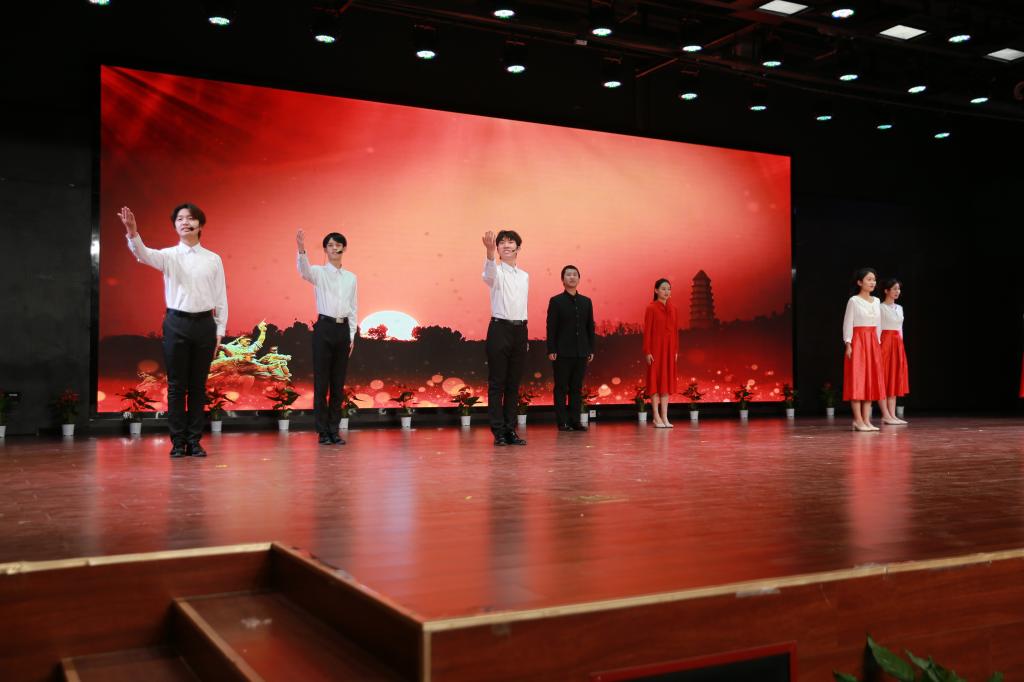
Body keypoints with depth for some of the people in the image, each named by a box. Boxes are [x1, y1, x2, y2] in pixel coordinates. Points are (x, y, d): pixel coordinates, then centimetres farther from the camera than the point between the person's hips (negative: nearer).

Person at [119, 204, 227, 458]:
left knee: (198, 385, 6)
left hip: (205, 324, 1)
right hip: (177, 323, -1)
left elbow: (221, 297, 7)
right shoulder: (169, 255, 4)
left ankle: (194, 441, 14)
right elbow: (145, 255, -18)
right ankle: (178, 442, 10)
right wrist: (133, 233, -37)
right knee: (176, 385, 3)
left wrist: (220, 330, 3)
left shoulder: (213, 259, 7)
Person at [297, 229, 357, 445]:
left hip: (343, 330, 4)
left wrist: (352, 336, 8)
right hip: (324, 328, -4)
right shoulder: (319, 273, -1)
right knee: (321, 381, -1)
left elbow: (353, 308, 13)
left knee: (338, 383, 8)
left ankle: (334, 430, 15)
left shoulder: (351, 277, 11)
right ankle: (323, 431, 6)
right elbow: (304, 271, -25)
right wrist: (301, 249, -43)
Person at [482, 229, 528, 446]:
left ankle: (510, 430, 14)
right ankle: (498, 432, 1)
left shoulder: (524, 276, 15)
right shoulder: (496, 272, -3)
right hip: (500, 329, -5)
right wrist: (490, 251, -50)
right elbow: (489, 273, -29)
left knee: (514, 384, 8)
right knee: (497, 383, -2)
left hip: (520, 331, 5)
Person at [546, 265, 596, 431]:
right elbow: (551, 328, -3)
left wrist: (591, 349, 8)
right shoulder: (556, 301, 1)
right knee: (561, 388, 1)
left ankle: (575, 421, 12)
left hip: (581, 353, 4)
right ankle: (562, 422, 5)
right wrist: (551, 350, -10)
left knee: (577, 388, 7)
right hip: (562, 353, -4)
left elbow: (590, 327, 13)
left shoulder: (586, 302, 12)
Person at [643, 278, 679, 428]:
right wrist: (647, 352, -13)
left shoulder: (673, 309, 9)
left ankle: (665, 417, 10)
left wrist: (676, 350, 6)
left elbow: (675, 330, 11)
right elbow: (647, 331, -9)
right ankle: (657, 417, 2)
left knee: (667, 380, 6)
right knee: (655, 380, -1)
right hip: (656, 348, -6)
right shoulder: (651, 308, -7)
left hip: (669, 348, 6)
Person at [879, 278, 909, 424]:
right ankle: (887, 415, -4)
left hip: (898, 344, 8)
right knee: (885, 379, -6)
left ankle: (893, 415, 7)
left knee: (895, 379, 5)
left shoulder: (899, 308, 16)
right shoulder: (881, 308, -6)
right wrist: (879, 345, -16)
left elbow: (900, 328, 19)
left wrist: (900, 343, 14)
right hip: (885, 342, -8)